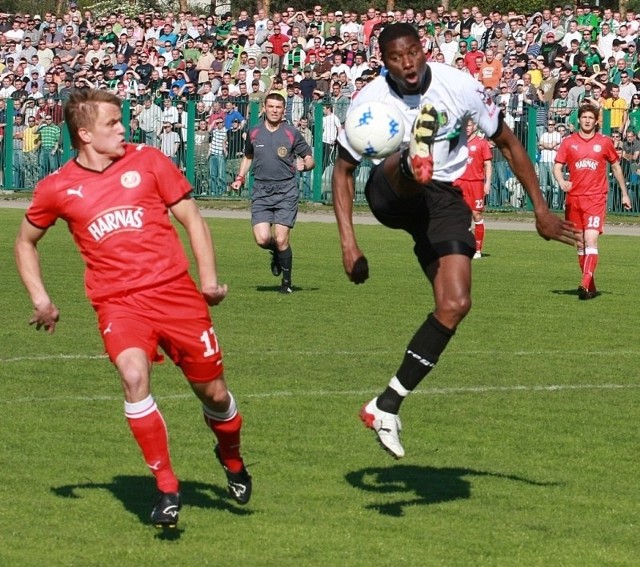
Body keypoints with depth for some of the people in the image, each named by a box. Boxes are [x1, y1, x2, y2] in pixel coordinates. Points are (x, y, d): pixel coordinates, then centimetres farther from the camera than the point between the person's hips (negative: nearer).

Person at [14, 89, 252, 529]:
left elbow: (191, 218, 8)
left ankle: (231, 457, 42)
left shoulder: (147, 162, 3)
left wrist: (209, 278, -1)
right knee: (134, 376, -28)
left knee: (213, 391, 7)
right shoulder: (57, 188, 4)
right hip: (117, 302, -1)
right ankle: (167, 489, -17)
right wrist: (40, 299, 10)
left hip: (175, 291, 1)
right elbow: (26, 241, 20)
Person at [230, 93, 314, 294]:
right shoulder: (254, 133, 9)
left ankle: (287, 282, 10)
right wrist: (240, 177, 14)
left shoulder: (292, 133, 0)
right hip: (261, 191, 2)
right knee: (262, 239, -12)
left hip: (286, 190, -2)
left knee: (281, 239, -9)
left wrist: (304, 165, -17)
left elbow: (310, 159, 6)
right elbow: (248, 157, 27)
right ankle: (276, 254, 25)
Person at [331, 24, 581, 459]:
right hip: (392, 195, -1)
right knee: (410, 169, -38)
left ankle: (387, 407, -8)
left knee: (455, 305, -14)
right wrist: (349, 244, -9)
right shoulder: (371, 101, -11)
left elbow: (508, 143, 3)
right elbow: (343, 171, -1)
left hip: (444, 199, 1)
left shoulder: (461, 87, -9)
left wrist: (541, 210, 1)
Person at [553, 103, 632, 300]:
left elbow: (616, 167, 16)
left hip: (596, 198, -2)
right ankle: (591, 287, 19)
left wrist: (624, 193, 19)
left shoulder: (604, 142, 6)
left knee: (591, 240, -18)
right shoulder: (568, 142, 6)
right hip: (574, 198, 2)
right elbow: (557, 167, 5)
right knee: (580, 245, 8)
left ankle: (585, 284, -27)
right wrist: (562, 182, -17)